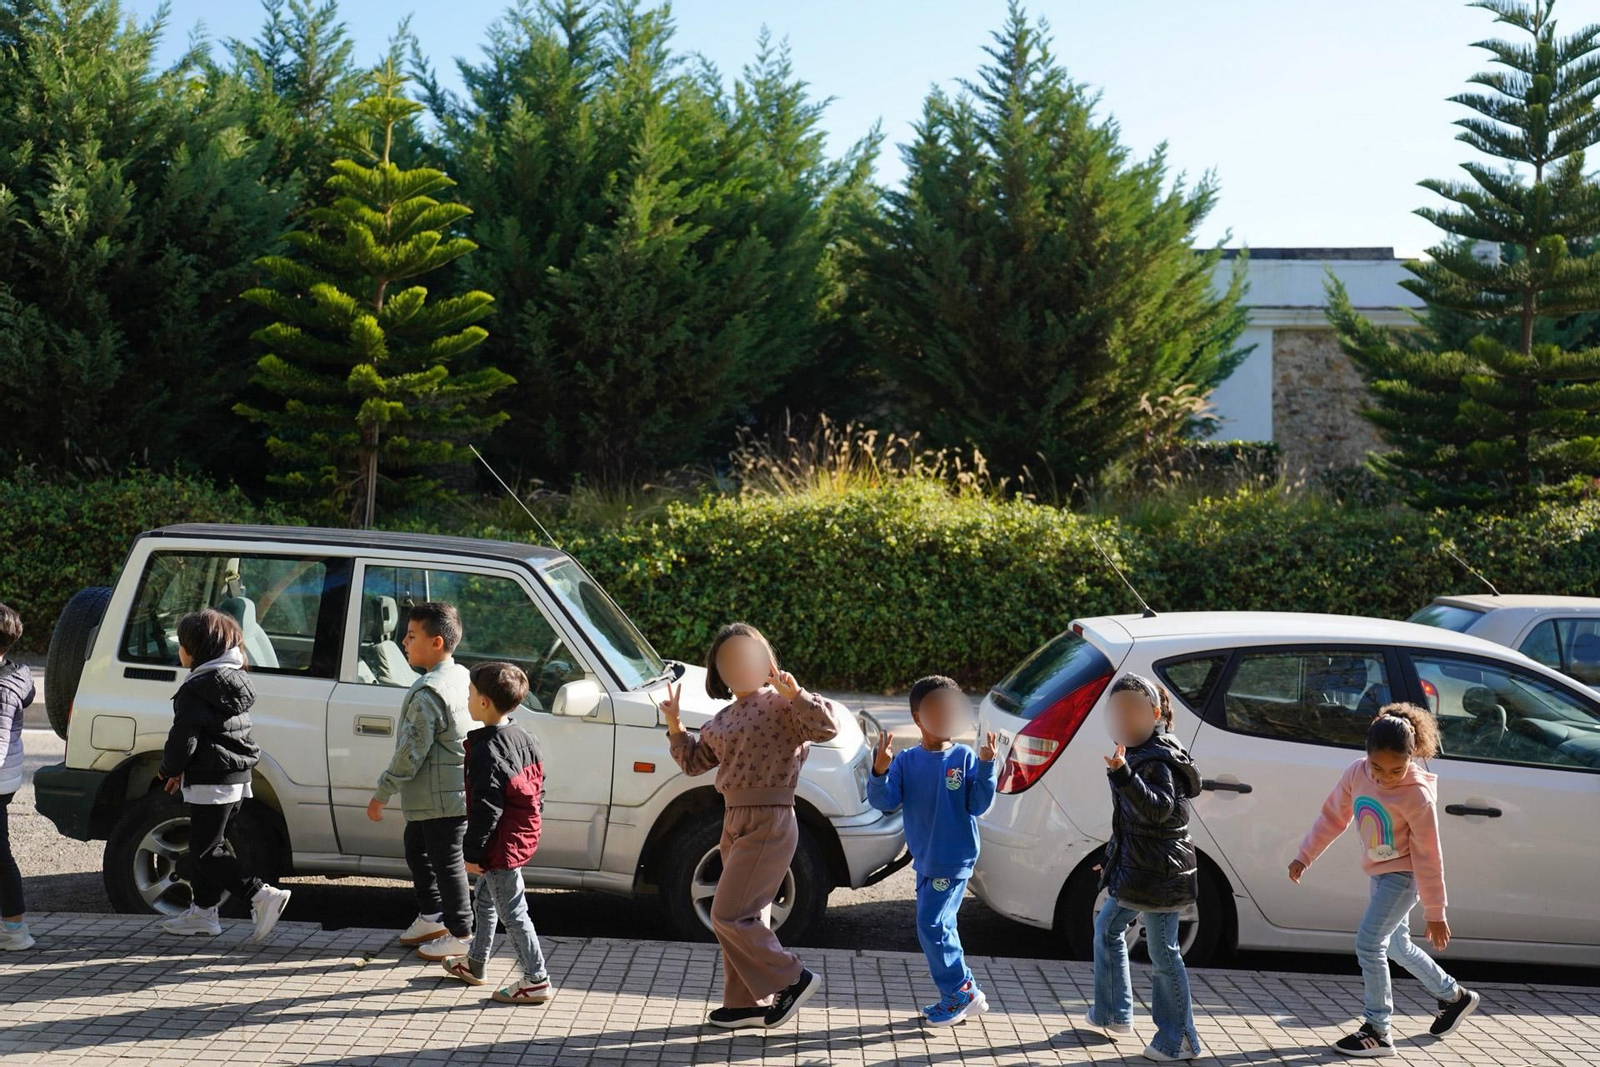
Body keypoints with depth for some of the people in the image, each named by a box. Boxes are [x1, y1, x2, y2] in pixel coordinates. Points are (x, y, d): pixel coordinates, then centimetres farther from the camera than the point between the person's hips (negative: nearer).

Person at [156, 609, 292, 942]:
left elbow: (182, 741, -18)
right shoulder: (235, 680, 12)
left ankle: (263, 895, -16)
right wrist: (183, 771, 22)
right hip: (239, 780, 9)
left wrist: (169, 770, 3)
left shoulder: (195, 690, -16)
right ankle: (203, 912, 25)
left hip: (211, 784, -9)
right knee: (207, 846, 18)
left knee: (205, 853, -5)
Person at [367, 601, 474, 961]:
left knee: (446, 862, 1)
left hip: (442, 797, -10)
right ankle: (430, 918, 35)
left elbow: (411, 752, -22)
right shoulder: (461, 676, 7)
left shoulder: (427, 692, -23)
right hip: (440, 794, 10)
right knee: (417, 849, 23)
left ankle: (460, 935, 12)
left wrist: (381, 793, -13)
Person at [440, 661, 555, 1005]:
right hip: (522, 834, 10)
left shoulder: (486, 750, -23)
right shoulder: (524, 739, 6)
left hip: (500, 845, -10)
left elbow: (486, 808, -24)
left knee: (512, 912, -2)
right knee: (486, 900, 24)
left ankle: (536, 980, 3)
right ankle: (476, 964, 38)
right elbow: (537, 789, 13)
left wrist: (472, 852, -17)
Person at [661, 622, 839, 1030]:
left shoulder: (779, 704, -10)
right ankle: (747, 1003, 23)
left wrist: (794, 694, -31)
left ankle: (792, 979, 2)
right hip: (736, 820, 9)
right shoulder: (725, 718, 15)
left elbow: (827, 726, -23)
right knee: (746, 916, 14)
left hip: (768, 822, -9)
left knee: (729, 915, -10)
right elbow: (694, 761, 22)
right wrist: (674, 724, 12)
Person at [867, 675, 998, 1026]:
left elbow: (979, 805, -10)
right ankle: (965, 994, 25)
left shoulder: (964, 758, -7)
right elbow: (885, 802, -8)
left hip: (954, 861, -5)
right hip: (925, 861, 5)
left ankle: (960, 993, 6)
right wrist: (879, 772, -25)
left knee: (932, 925, -9)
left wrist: (985, 766, -22)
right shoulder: (907, 761, 1)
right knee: (940, 928, 12)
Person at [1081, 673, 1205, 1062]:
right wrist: (1114, 860, 28)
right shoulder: (1140, 753, 12)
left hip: (1159, 871, -11)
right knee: (1107, 928, 22)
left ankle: (1180, 1041, 4)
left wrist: (1123, 776, -45)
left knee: (1163, 952, -5)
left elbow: (1159, 809, -34)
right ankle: (1114, 1016, 32)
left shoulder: (1157, 760, -17)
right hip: (1135, 869, 11)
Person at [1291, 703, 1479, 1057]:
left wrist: (1434, 914, -13)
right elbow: (1332, 817, 5)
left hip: (1403, 875, -8)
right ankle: (1454, 996, 41)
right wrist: (1305, 856, 3)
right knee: (1397, 946, 20)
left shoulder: (1417, 795, -25)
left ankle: (1377, 1030, -4)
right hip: (1379, 873, 8)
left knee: (1369, 943, -14)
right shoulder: (1356, 773, -10)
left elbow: (1428, 858, -19)